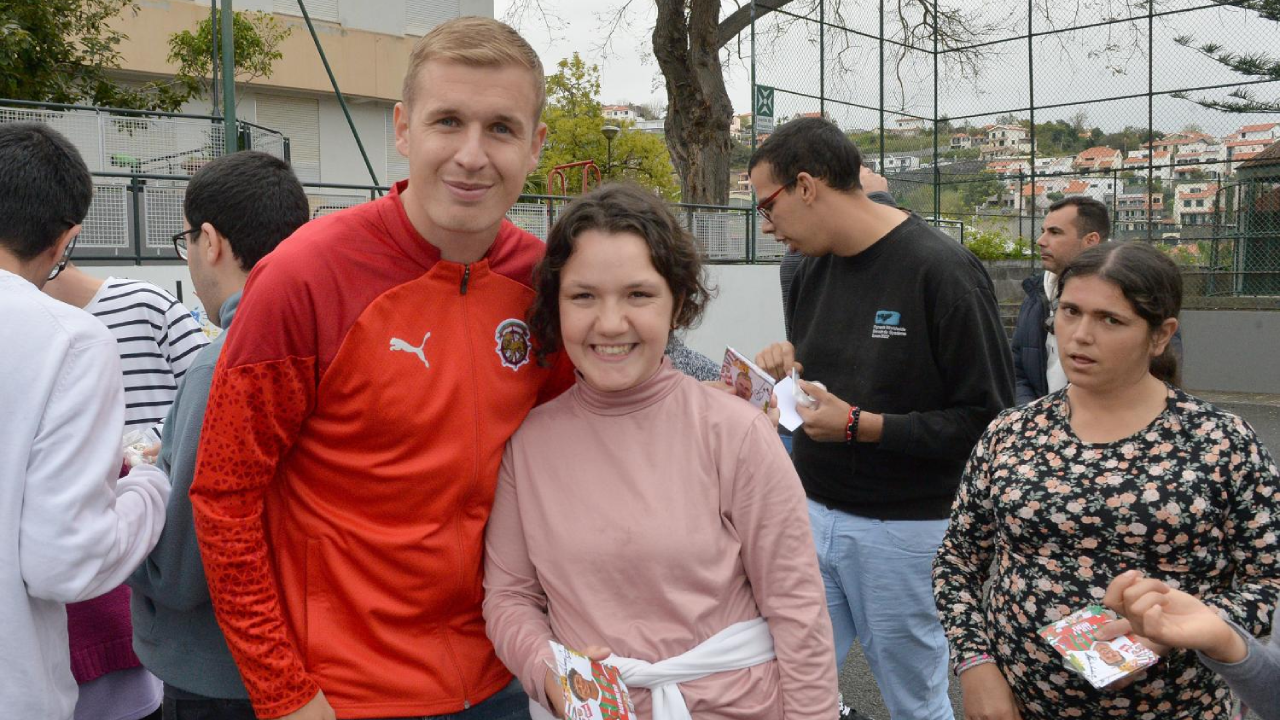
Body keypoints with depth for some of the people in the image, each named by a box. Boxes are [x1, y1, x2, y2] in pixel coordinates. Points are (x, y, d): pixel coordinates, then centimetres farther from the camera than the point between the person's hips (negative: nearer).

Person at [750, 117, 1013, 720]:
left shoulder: (941, 269, -15)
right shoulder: (812, 269, 8)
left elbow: (987, 419, -17)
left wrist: (860, 425, -20)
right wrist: (789, 364, 1)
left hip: (902, 529, -6)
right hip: (812, 512, 6)